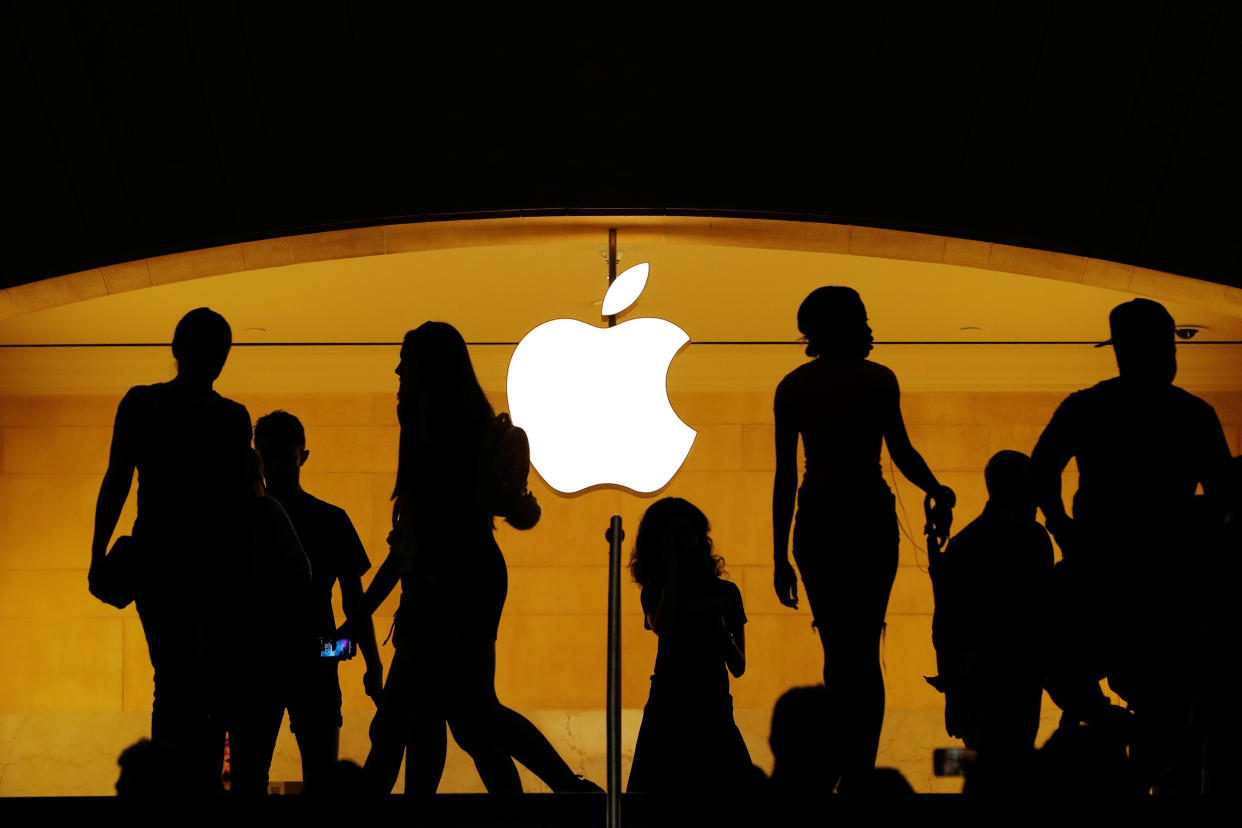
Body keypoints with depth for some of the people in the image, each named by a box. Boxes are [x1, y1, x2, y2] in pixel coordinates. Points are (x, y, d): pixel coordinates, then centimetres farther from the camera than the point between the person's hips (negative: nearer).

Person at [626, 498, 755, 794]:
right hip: (667, 711, 0)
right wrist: (672, 569, -7)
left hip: (714, 713, 1)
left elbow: (738, 668, 10)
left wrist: (722, 632, -10)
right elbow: (663, 628, -14)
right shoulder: (655, 592, 11)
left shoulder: (725, 592, 11)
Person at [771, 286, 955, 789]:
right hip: (869, 517, -2)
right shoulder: (876, 379, -2)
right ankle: (859, 771, -4)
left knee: (837, 651, 13)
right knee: (864, 651, 3)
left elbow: (785, 476, 5)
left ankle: (840, 770, 11)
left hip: (816, 521, 3)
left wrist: (780, 557, 8)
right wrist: (938, 492, 12)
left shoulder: (792, 387, 6)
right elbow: (901, 452, -8)